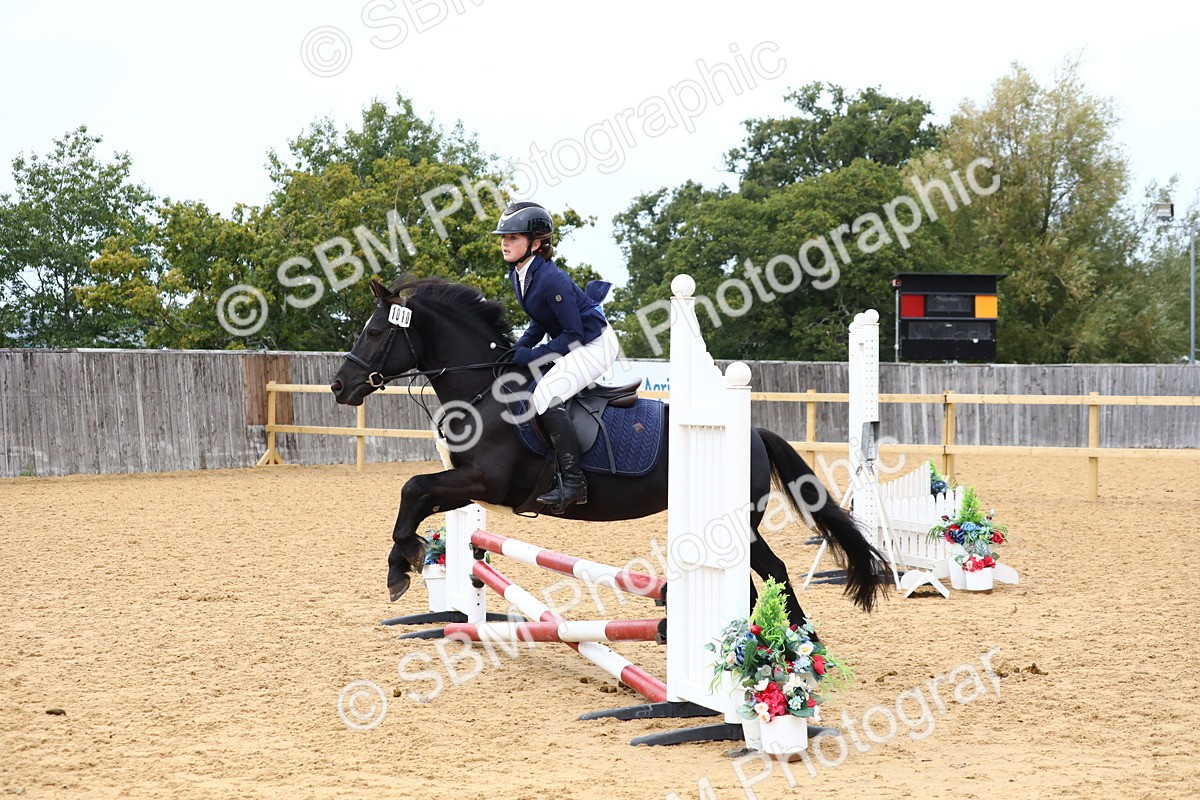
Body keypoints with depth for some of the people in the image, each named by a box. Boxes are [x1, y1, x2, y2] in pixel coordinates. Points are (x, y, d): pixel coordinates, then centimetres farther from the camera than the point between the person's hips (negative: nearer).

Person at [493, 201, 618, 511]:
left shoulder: (551, 280, -27)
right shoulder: (517, 275, 2)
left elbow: (573, 334, -24)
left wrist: (531, 355, -25)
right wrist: (518, 350, 1)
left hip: (594, 345, -11)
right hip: (568, 345, 11)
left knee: (545, 398, -27)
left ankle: (573, 480, -26)